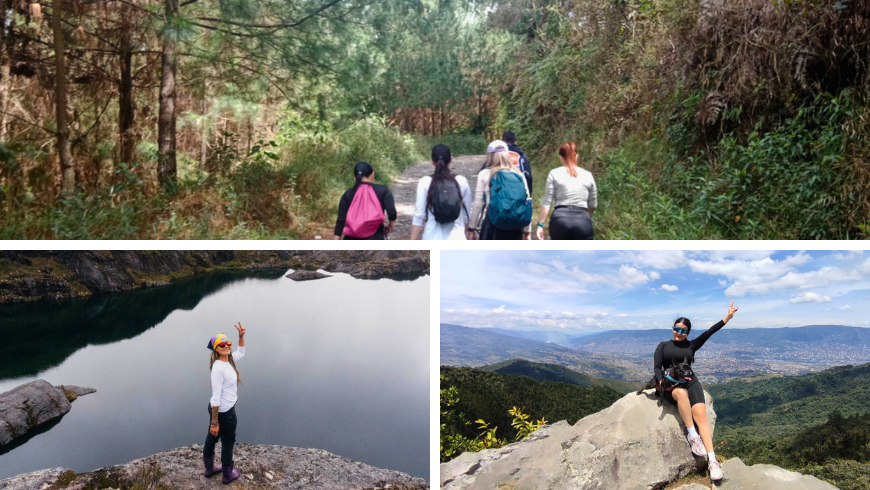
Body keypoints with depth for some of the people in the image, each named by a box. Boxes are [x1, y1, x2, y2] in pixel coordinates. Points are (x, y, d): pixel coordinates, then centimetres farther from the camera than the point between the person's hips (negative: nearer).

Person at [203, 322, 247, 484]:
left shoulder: (228, 360, -4)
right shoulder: (218, 369, -30)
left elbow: (241, 353, 19)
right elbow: (216, 398, -28)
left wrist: (241, 336, 2)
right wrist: (214, 422, -24)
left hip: (217, 408, 8)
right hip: (224, 411, -8)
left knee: (212, 437, 25)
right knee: (228, 441, 13)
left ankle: (209, 468, 47)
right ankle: (228, 474, 35)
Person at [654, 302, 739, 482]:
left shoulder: (691, 345, 15)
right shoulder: (663, 345, 12)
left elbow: (710, 332, 7)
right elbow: (656, 367, 2)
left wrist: (728, 317, -2)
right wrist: (662, 382, -17)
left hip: (690, 382, 2)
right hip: (670, 386, -2)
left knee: (700, 414, -24)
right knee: (682, 393, -39)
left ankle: (712, 460, -33)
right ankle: (692, 435, -32)